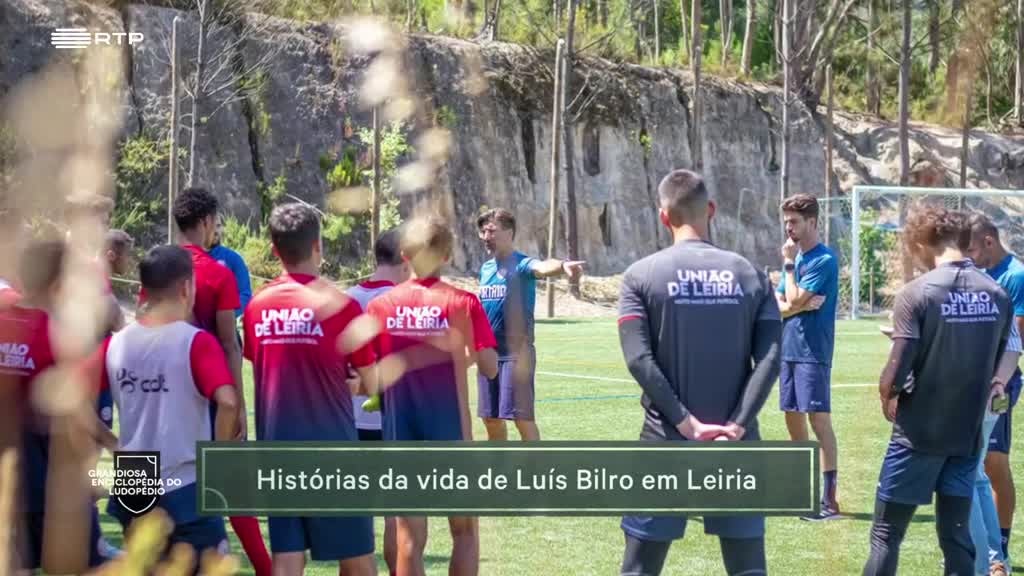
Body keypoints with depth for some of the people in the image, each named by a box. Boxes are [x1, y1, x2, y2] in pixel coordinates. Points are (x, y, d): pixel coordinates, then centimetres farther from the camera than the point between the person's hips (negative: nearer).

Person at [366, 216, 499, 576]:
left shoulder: (381, 306, -1)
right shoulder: (463, 303, -5)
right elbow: (490, 368, -7)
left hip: (399, 428, 2)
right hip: (449, 425, -1)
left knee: (410, 536, 6)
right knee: (464, 529, 12)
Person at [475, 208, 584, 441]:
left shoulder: (521, 265, -12)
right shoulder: (485, 269, 11)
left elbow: (542, 267, -36)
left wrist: (562, 265, -58)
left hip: (516, 353, -7)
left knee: (522, 417, -8)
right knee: (490, 418, 13)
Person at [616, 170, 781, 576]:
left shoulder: (641, 275, -1)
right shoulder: (749, 275, 5)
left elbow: (638, 359, -12)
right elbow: (769, 357, -6)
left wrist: (686, 423, -12)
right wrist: (736, 426, -11)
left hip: (666, 441, -2)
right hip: (735, 445, 2)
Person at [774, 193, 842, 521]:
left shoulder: (824, 260, -11)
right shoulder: (796, 257, 14)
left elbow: (794, 300, -16)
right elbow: (778, 306, 8)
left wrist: (789, 264, -7)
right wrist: (802, 305, -11)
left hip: (812, 351, -8)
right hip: (789, 349, 8)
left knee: (819, 421, -10)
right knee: (793, 419, 12)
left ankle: (829, 499, -11)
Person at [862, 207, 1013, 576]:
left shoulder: (917, 293, -14)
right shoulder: (997, 295, 1)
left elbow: (898, 369, -17)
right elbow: (997, 363, 8)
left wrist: (887, 398, 3)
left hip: (919, 432, -5)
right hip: (969, 433, 5)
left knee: (886, 533, 6)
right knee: (957, 535, 11)